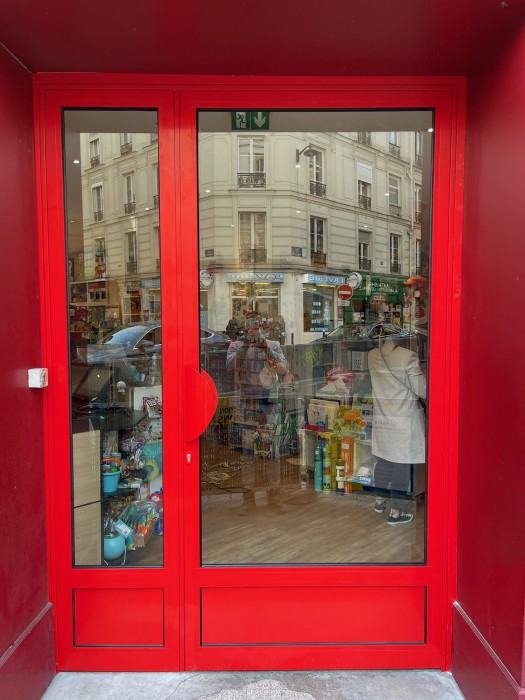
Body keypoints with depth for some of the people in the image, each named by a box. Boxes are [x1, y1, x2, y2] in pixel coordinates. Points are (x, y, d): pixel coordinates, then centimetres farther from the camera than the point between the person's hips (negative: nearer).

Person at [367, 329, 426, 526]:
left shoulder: (372, 356, -3)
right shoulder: (408, 357, -19)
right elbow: (422, 390, -14)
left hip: (381, 418, 6)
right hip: (404, 419, -6)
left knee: (383, 459, 21)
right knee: (402, 464, 6)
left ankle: (380, 500, 37)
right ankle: (395, 512, 14)